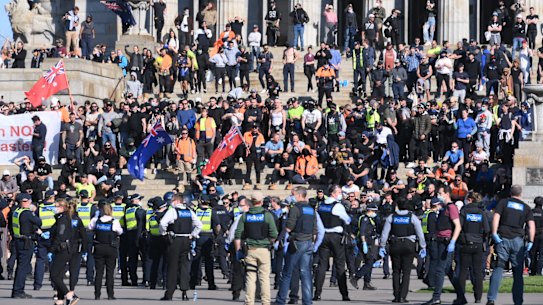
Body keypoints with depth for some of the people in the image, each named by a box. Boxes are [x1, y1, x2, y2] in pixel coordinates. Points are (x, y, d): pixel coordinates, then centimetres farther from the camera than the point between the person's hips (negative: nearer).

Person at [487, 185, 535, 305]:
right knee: (518, 273, 7)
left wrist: (494, 234, -9)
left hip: (503, 239, -1)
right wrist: (530, 242, -4)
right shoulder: (526, 208, 12)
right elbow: (531, 224, 0)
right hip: (518, 241, 1)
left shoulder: (503, 202, 9)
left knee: (498, 268, -6)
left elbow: (496, 217, -6)